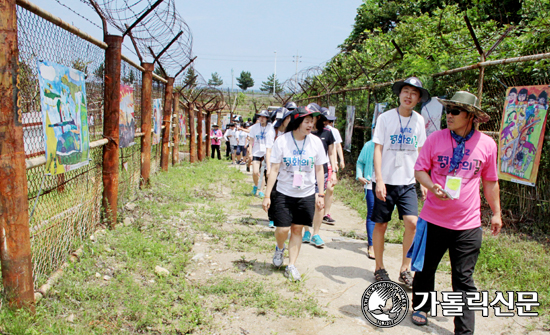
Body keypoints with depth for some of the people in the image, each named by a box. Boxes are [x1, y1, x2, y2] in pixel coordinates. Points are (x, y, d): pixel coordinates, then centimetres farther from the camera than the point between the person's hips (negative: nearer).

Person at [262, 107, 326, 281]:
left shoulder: (315, 142, -3)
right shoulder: (282, 140, -9)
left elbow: (319, 170, 5)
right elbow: (274, 170, -7)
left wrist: (321, 194, 2)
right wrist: (267, 196, -9)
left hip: (306, 195, 2)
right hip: (284, 194, -2)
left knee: (297, 229, 5)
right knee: (283, 229, -5)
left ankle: (291, 265, 20)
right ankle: (279, 249, 31)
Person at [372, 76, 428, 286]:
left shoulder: (419, 121, 6)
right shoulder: (385, 118, -4)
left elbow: (420, 153, 12)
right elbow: (377, 149, -6)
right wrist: (379, 180, -14)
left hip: (408, 182, 3)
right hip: (386, 181, -2)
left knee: (412, 222, -10)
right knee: (380, 225, 5)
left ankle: (405, 269, 8)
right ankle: (379, 268, 22)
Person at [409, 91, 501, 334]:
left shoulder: (487, 144, -1)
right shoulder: (436, 138, -4)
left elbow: (490, 181, 10)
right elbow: (419, 169, 2)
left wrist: (496, 212, 13)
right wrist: (431, 186, -19)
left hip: (468, 224, 0)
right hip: (433, 218, 1)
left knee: (464, 279, 4)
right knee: (425, 268, 15)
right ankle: (420, 307, 39)